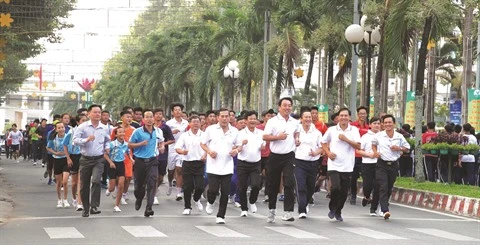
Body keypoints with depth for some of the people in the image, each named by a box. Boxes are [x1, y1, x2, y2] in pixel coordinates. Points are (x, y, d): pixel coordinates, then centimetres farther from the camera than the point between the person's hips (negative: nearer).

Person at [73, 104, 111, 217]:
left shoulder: (104, 128, 7)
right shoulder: (82, 127, -3)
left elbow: (107, 140, 25)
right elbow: (75, 139, -11)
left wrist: (107, 147, 6)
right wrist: (87, 139, -24)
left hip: (98, 159, 0)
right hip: (85, 159, 0)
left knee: (96, 181, -22)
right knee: (84, 185, 8)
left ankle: (94, 206, -18)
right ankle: (85, 208, 24)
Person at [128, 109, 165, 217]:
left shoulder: (158, 131, 6)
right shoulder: (138, 132, -4)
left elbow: (161, 142, 23)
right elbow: (130, 144, 1)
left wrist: (162, 147, 1)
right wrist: (140, 144, -14)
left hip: (152, 161, 1)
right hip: (140, 161, -1)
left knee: (152, 184, -12)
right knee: (139, 184, 9)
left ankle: (148, 208, -14)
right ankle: (139, 199, 43)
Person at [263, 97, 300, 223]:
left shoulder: (295, 122, 10)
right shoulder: (272, 121, -4)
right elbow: (265, 137, -8)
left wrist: (296, 138, 11)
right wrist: (278, 137, -20)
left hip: (289, 156, 2)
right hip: (275, 156, -2)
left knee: (289, 183, -12)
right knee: (273, 185, 9)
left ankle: (288, 212, -13)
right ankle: (271, 210, 27)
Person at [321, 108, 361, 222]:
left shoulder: (354, 130, 3)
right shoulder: (332, 130, 4)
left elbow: (358, 146, -5)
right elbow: (323, 142, 16)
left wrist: (346, 139, -15)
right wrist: (328, 153, 0)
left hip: (347, 166, 1)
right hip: (334, 165, -1)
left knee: (344, 191, 6)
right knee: (335, 187, -18)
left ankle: (338, 212, 26)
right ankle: (332, 208, 7)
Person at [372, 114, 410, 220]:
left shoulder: (399, 137, 3)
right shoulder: (379, 136, 1)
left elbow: (407, 148, 13)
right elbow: (373, 143, 21)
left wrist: (399, 148, -6)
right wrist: (375, 152, 2)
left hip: (394, 165, 2)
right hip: (382, 164, -2)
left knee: (389, 188, 11)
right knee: (383, 187, -14)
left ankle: (383, 206, 32)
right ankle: (385, 211, -22)